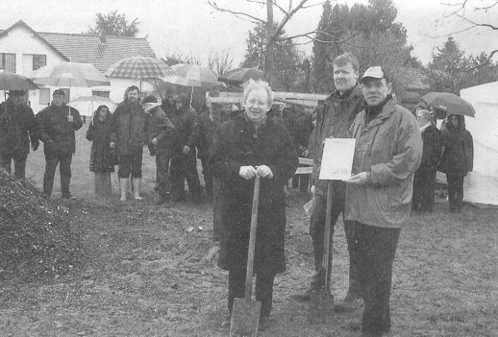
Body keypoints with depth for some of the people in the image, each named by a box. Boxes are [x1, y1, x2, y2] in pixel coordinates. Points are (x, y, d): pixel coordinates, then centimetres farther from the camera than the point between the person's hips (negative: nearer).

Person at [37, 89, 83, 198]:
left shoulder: (72, 111, 11)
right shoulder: (45, 112, 3)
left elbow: (79, 125, 12)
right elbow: (40, 128, 2)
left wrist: (73, 121, -8)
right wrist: (46, 139, -11)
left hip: (67, 147, 3)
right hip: (52, 146, -3)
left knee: (66, 170, 9)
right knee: (50, 170, -4)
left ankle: (66, 193, 18)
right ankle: (46, 194, 2)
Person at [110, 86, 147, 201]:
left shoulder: (141, 109, 8)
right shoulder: (120, 108, 6)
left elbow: (146, 126, 10)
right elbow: (114, 125, 7)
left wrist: (144, 140, 2)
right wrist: (113, 140, 1)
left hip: (137, 144, 1)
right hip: (123, 145, -1)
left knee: (137, 170, 5)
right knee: (123, 170, 1)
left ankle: (136, 194, 12)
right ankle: (123, 195, 5)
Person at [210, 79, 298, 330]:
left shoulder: (279, 132, 4)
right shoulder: (229, 130, 2)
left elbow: (291, 163, 2)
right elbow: (216, 162, -2)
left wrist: (272, 170, -18)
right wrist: (238, 169, -20)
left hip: (270, 207, 0)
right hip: (236, 205, 0)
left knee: (267, 264, 5)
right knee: (236, 262, 8)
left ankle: (263, 314, 20)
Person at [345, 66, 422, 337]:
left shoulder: (402, 118, -8)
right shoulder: (360, 119, 16)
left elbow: (410, 159, -17)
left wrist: (372, 175, -19)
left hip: (385, 209, -8)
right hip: (359, 206, 8)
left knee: (378, 273, -1)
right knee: (363, 266, 15)